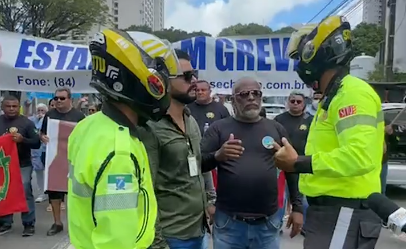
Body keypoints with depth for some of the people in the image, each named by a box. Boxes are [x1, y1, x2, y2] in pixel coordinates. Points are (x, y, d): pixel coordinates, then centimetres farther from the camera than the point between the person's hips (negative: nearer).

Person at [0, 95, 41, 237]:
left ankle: (29, 224, 8)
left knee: (25, 193, -2)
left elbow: (37, 143, -6)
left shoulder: (26, 122, -3)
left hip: (23, 165, -3)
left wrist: (22, 139, -22)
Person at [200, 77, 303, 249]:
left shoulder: (276, 129, 6)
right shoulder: (219, 128, -1)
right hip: (228, 222, -1)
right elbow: (198, 163, -6)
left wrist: (297, 207, 7)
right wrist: (217, 156, -25)